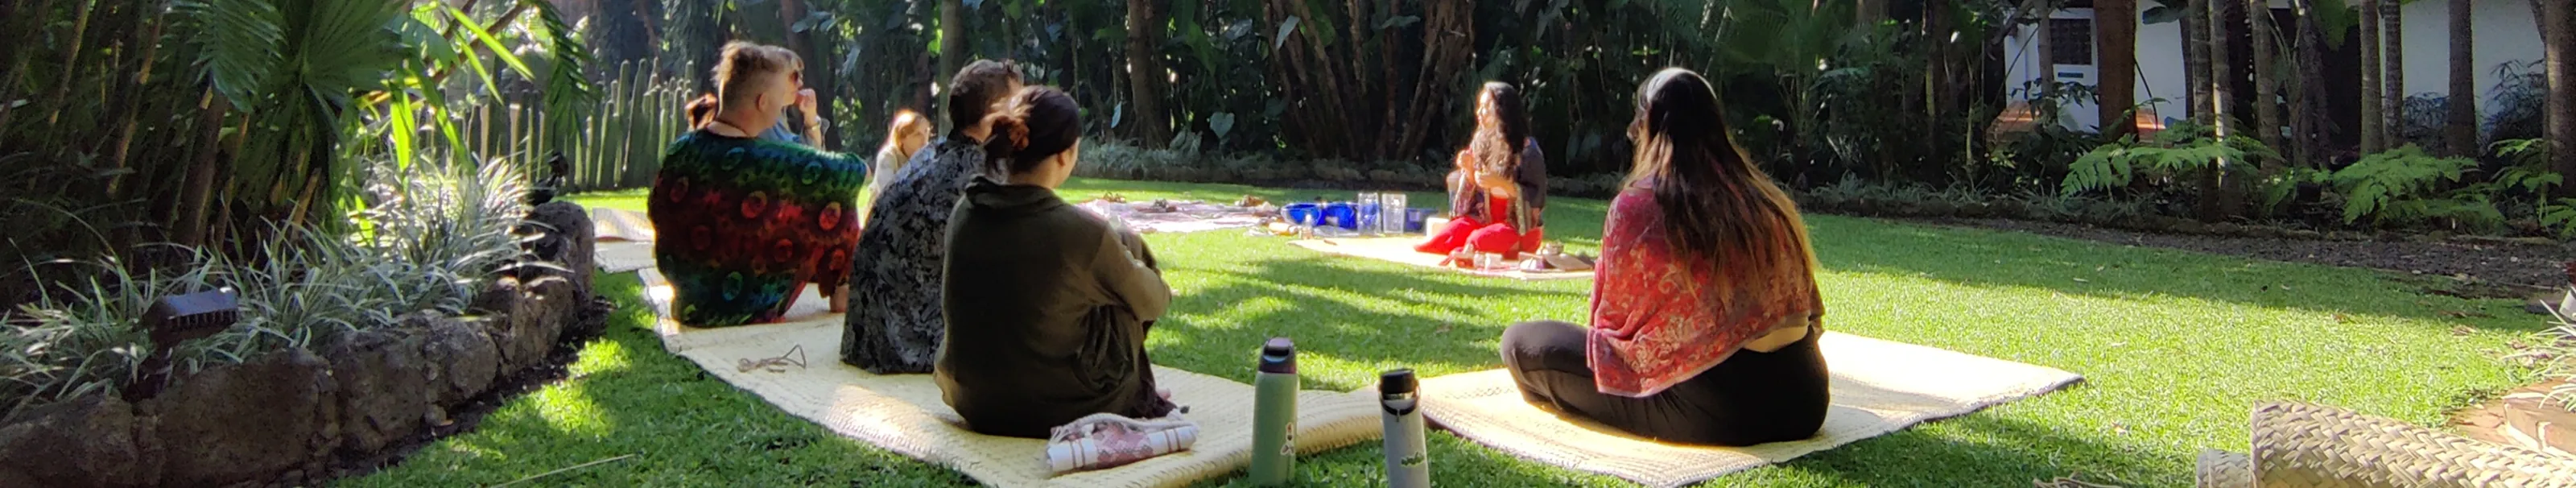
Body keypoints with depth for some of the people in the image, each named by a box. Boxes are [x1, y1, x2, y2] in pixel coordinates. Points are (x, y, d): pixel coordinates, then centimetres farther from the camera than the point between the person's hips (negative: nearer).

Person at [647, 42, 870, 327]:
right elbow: (852, 171, -15)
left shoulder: (680, 151, -8)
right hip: (740, 310, -7)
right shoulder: (767, 163, -26)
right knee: (835, 207, 4)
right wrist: (859, 167, 10)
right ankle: (842, 293, 23)